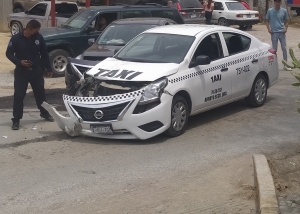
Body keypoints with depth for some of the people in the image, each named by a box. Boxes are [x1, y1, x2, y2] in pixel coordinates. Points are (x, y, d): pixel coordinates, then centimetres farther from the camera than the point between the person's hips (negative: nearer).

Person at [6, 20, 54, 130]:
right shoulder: (16, 38, -12)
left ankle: (45, 113, 35)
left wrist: (49, 69, 8)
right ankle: (16, 120, 3)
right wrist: (19, 62, -22)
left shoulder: (39, 38, -3)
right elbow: (9, 53, -6)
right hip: (21, 72, -3)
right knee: (19, 95, -4)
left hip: (36, 71, 3)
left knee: (40, 93, 15)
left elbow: (44, 54, 6)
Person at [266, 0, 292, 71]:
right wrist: (269, 29, -7)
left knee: (284, 49, 3)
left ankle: (285, 65, 12)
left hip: (282, 33, 1)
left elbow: (286, 21, 9)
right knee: (274, 49, 5)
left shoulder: (284, 11, 0)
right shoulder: (270, 11, -3)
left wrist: (286, 28, -6)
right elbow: (267, 21, 5)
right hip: (274, 33, -1)